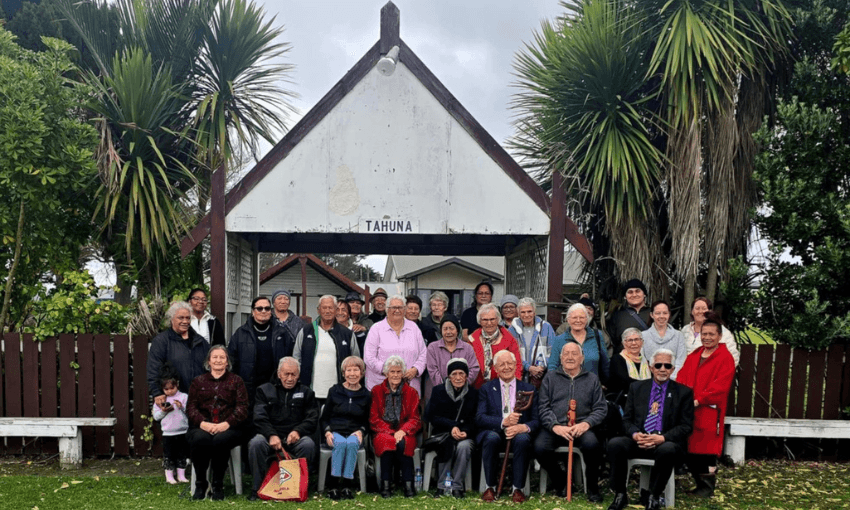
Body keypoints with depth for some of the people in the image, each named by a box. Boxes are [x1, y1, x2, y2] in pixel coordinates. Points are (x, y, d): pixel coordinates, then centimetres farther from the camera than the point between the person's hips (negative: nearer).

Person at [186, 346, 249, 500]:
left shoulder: (236, 381, 15)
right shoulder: (198, 381, 19)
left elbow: (242, 408, 3)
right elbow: (191, 407, 8)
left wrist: (226, 424, -15)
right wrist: (203, 423, -13)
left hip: (229, 428, -1)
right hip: (202, 427, 1)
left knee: (220, 440, -35)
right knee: (199, 439, -34)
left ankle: (218, 485, -16)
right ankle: (200, 484, -15)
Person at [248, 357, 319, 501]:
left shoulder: (306, 393, 17)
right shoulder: (265, 390, 15)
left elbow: (312, 419, 6)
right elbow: (259, 418, 1)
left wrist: (298, 431, -15)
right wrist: (271, 435, -18)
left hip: (295, 437, 0)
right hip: (269, 435, 0)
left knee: (308, 444, -32)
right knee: (256, 443, -32)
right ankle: (258, 487, -17)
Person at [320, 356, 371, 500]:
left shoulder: (366, 395, 10)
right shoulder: (334, 391, 9)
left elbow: (368, 422, 14)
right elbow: (324, 418, 12)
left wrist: (361, 431, -7)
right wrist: (327, 432, -7)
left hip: (354, 435, 0)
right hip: (335, 433, 0)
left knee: (351, 443, -35)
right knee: (341, 443, -34)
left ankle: (348, 486, -32)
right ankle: (332, 485, -32)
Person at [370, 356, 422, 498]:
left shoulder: (411, 392, 12)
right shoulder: (377, 391, 10)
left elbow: (415, 419, 6)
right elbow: (374, 419, 4)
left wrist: (403, 431, -15)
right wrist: (391, 432, -12)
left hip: (404, 433, 0)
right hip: (383, 432, 0)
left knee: (403, 443, -35)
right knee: (387, 442, -35)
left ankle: (408, 484, -28)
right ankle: (385, 485, -27)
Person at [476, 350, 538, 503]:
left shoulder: (528, 389, 14)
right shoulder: (486, 389, 11)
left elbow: (536, 420, 5)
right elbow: (479, 418, -3)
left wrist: (523, 427, -19)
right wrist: (503, 422, -20)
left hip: (518, 433, 0)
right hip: (493, 432, 0)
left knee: (522, 439, -33)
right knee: (492, 438, -34)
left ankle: (518, 488, -19)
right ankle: (490, 487, -17)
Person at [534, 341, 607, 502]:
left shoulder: (592, 379, 17)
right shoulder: (550, 377, 16)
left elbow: (601, 409, 8)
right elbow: (544, 407, 6)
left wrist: (586, 424, -11)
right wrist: (555, 426, -12)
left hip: (582, 428, 0)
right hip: (554, 428, 1)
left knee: (591, 443, -34)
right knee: (540, 447, -29)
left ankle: (592, 487, -7)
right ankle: (560, 481, 2)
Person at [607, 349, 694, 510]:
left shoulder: (684, 392, 8)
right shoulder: (636, 388, 15)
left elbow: (686, 426, 1)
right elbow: (627, 419, 12)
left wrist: (662, 438, -17)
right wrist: (635, 434, -11)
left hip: (666, 443, -2)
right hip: (638, 440, 2)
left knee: (668, 450, -38)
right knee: (615, 444, -29)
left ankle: (652, 497, -18)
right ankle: (620, 495, -15)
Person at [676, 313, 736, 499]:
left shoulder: (725, 358, -4)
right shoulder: (693, 356, 16)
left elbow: (720, 386, -14)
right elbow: (682, 377, 11)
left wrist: (698, 400, -19)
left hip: (708, 412, -6)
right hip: (687, 410, 6)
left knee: (706, 447, -2)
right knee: (689, 448, 7)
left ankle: (708, 486, 14)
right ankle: (700, 483, 23)